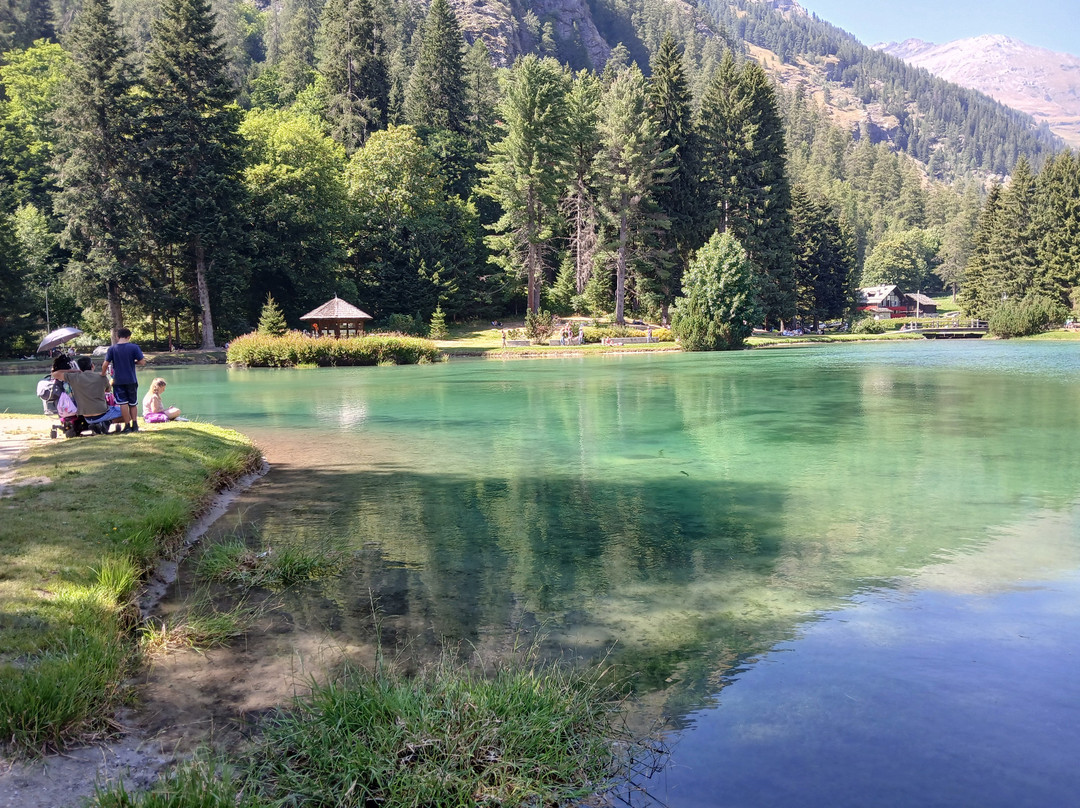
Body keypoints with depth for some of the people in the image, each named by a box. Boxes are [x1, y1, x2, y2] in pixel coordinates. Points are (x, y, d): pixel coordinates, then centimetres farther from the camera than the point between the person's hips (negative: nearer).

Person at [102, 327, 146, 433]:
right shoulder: (134, 347, -5)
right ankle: (135, 425, 10)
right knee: (133, 403, 12)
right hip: (131, 380, 0)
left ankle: (127, 426, 0)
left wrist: (103, 374, 13)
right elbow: (142, 362, -7)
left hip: (118, 381, 0)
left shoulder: (112, 349, -3)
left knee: (123, 403, 2)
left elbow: (105, 364, -5)